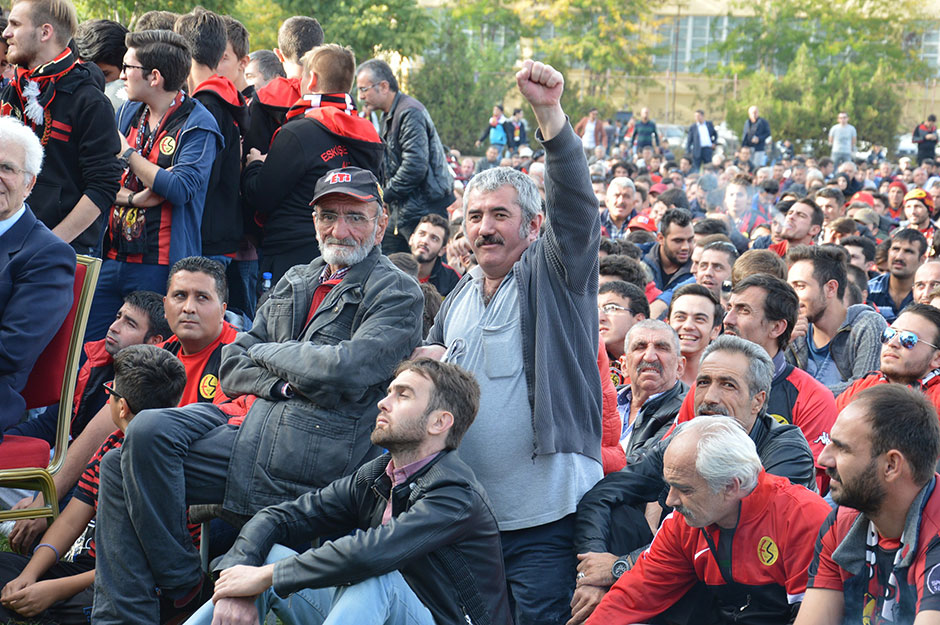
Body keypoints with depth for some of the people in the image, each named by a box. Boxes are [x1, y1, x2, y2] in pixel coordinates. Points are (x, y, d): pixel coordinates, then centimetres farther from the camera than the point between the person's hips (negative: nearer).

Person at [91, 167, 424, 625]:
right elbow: (232, 367, 17)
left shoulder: (397, 292, -1)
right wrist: (283, 384, -5)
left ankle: (183, 588, -10)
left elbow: (345, 369, -17)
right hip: (253, 426, 8)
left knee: (149, 433, -22)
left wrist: (267, 352, -1)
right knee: (120, 464, -6)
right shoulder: (294, 283, 22)